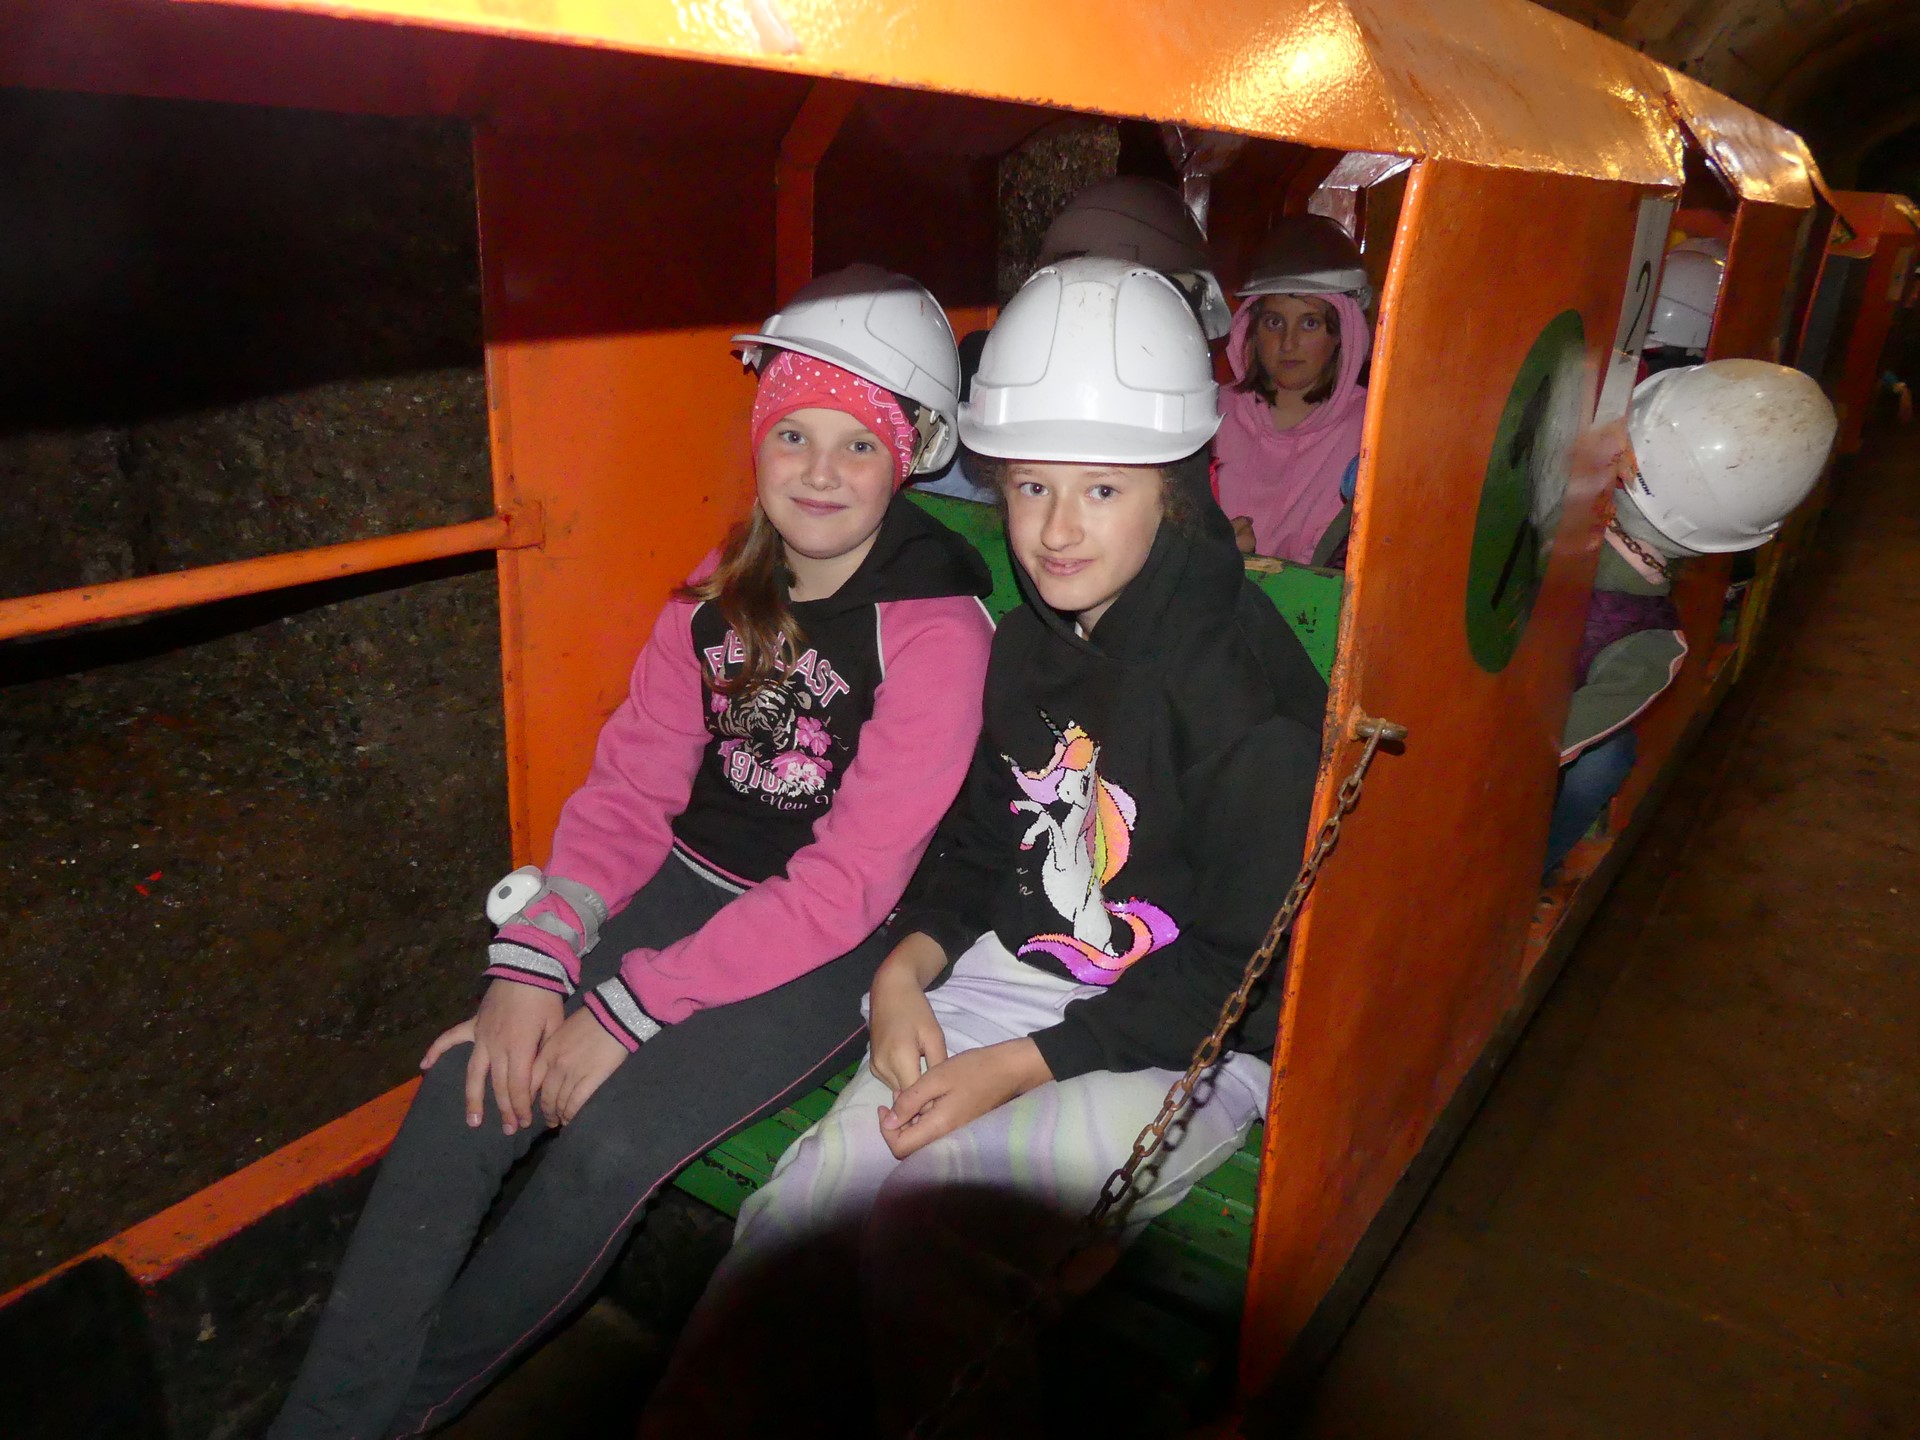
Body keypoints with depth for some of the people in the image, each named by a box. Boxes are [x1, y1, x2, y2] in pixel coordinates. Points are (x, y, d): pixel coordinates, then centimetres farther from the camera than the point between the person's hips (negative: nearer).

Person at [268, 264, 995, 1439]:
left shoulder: (935, 626, -15)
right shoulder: (723, 591, 5)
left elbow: (851, 881, -19)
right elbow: (631, 787, 2)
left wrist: (629, 1008, -19)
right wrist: (533, 963, -14)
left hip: (835, 952, -5)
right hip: (691, 889, 6)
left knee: (610, 1142, -23)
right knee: (470, 1092, -13)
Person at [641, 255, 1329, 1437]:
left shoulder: (1245, 686, -16)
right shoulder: (1026, 647, 8)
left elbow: (1238, 966, -15)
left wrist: (1021, 1066, -18)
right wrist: (909, 968, -3)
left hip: (1190, 1048, -6)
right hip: (1014, 984, 6)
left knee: (923, 1212, -29)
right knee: (815, 1186, -16)